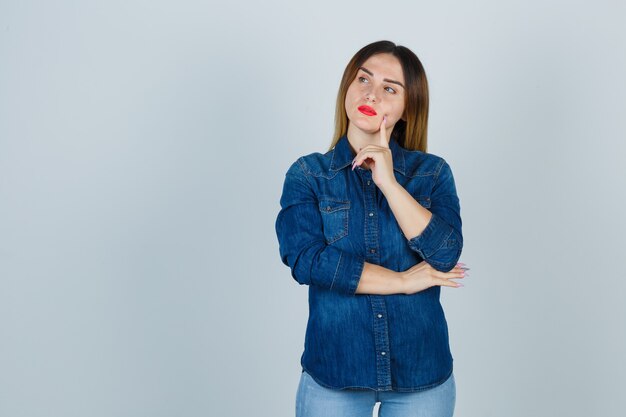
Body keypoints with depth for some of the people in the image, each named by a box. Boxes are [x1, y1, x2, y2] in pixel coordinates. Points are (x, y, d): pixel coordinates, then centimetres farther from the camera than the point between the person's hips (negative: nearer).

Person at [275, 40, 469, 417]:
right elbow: (305, 259, -15)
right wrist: (404, 281, -13)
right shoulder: (307, 173, -1)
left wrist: (388, 181, -17)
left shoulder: (433, 173, 1)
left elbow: (445, 255, -12)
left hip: (422, 372, 1)